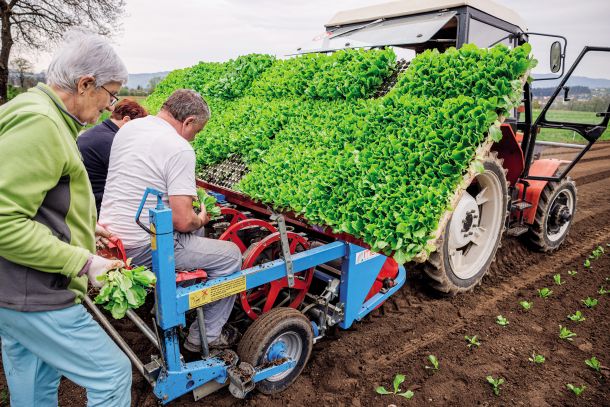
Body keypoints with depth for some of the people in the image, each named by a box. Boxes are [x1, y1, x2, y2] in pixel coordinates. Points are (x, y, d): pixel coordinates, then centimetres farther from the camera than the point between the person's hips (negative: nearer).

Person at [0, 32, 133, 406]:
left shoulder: (41, 114, 12)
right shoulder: (38, 123, -21)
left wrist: (86, 227, 14)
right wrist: (82, 262, -21)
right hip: (35, 297, -10)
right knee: (112, 375, 2)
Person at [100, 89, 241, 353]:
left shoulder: (127, 128, 7)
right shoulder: (180, 150, -20)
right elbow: (182, 221, -23)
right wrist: (200, 220, 0)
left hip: (109, 235, 9)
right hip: (142, 249, -9)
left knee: (193, 234, 29)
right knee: (231, 255, 2)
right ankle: (206, 336, 16)